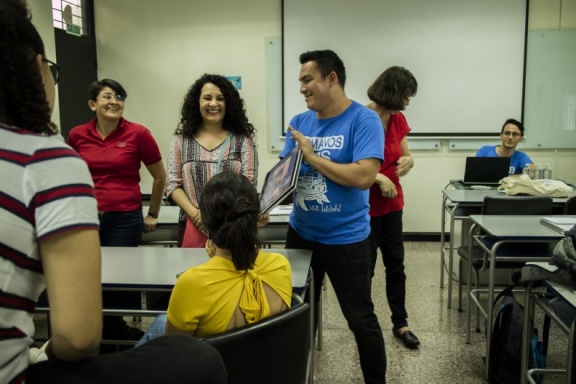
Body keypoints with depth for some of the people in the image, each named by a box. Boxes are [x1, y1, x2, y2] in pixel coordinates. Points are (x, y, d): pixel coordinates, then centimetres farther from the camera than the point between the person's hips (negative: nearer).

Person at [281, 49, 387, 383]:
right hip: (300, 234, 6)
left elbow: (364, 176, -25)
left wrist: (313, 157, -18)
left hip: (346, 239, -5)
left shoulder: (364, 120, -14)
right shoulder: (299, 122, 3)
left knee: (361, 319, 9)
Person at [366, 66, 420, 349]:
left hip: (392, 204, 7)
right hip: (365, 206, -6)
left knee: (396, 265, 12)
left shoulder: (398, 120, 5)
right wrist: (379, 178, -25)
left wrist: (407, 161, -9)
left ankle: (400, 323, 26)